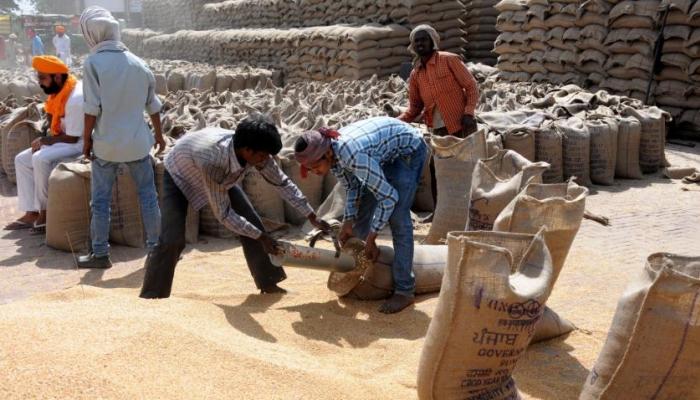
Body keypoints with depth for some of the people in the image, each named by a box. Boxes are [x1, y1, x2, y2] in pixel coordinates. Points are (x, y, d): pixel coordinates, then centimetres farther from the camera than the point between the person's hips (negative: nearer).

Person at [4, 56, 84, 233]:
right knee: (22, 160, 6)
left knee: (41, 159, -31)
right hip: (64, 140, 10)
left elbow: (72, 138, -25)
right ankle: (31, 213, -1)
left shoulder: (75, 99, -28)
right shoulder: (59, 90, 2)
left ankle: (45, 212, -15)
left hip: (80, 143, -10)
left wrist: (44, 140, -12)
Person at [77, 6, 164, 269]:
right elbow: (152, 104, 9)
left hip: (106, 142, -3)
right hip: (137, 141, 3)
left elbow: (92, 107, -12)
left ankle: (100, 254, 12)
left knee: (101, 200, 7)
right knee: (148, 195, 10)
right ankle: (155, 247, 15)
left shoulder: (92, 63, -9)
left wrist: (87, 139, -1)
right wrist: (159, 134, 20)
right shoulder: (137, 62, 4)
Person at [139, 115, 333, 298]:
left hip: (222, 175, 6)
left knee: (252, 222, -3)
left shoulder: (255, 152, -29)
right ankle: (151, 298, -3)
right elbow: (223, 214, -36)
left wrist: (313, 218, -12)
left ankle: (268, 283, 10)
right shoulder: (212, 160, -46)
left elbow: (282, 183, -13)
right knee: (172, 240, -19)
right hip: (179, 175, -5)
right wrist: (261, 237, -30)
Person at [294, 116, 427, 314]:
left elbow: (389, 197, -32)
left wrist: (371, 238, -24)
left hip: (409, 150, -8)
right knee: (360, 212, 8)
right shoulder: (332, 155, -16)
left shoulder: (354, 155, -40)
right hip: (385, 154, 8)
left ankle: (404, 290, -12)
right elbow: (353, 186, 2)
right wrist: (348, 223, -6)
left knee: (398, 218, -17)